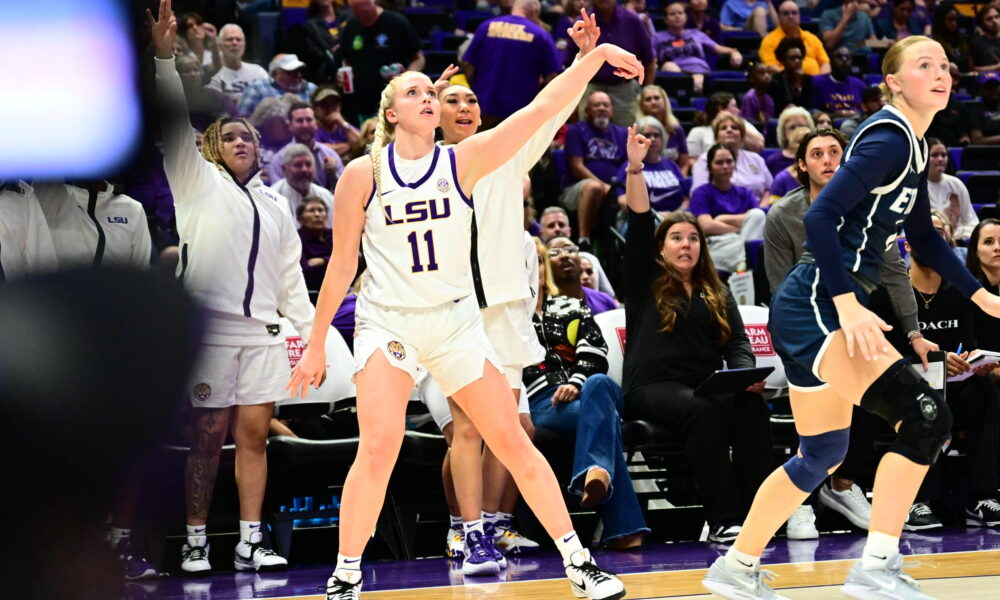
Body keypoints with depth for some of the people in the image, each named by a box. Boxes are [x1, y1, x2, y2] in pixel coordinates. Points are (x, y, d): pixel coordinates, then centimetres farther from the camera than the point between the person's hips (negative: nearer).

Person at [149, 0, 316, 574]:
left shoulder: (275, 205, 20)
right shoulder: (200, 183, 6)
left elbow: (291, 275, 19)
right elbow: (175, 125, -7)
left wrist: (312, 331, 11)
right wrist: (166, 55, -17)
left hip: (263, 331, 4)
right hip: (209, 326, -4)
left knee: (254, 433, 2)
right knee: (210, 435, -4)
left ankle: (251, 542, 5)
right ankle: (196, 542, 1)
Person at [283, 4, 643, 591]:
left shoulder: (463, 161, -2)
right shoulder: (362, 175, -5)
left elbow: (540, 110, -10)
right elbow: (342, 266, 2)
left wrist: (595, 56, -18)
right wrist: (316, 344, 4)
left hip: (457, 322, 2)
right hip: (387, 321, -2)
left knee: (514, 443, 3)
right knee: (380, 446, -18)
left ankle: (580, 563, 11)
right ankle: (346, 578, -6)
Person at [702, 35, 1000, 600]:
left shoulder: (914, 146, 15)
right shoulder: (887, 139, -15)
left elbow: (923, 235, 27)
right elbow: (821, 218, -23)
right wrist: (849, 305, -28)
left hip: (827, 307, 11)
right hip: (818, 305, -11)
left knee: (823, 453, 17)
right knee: (926, 415, -19)